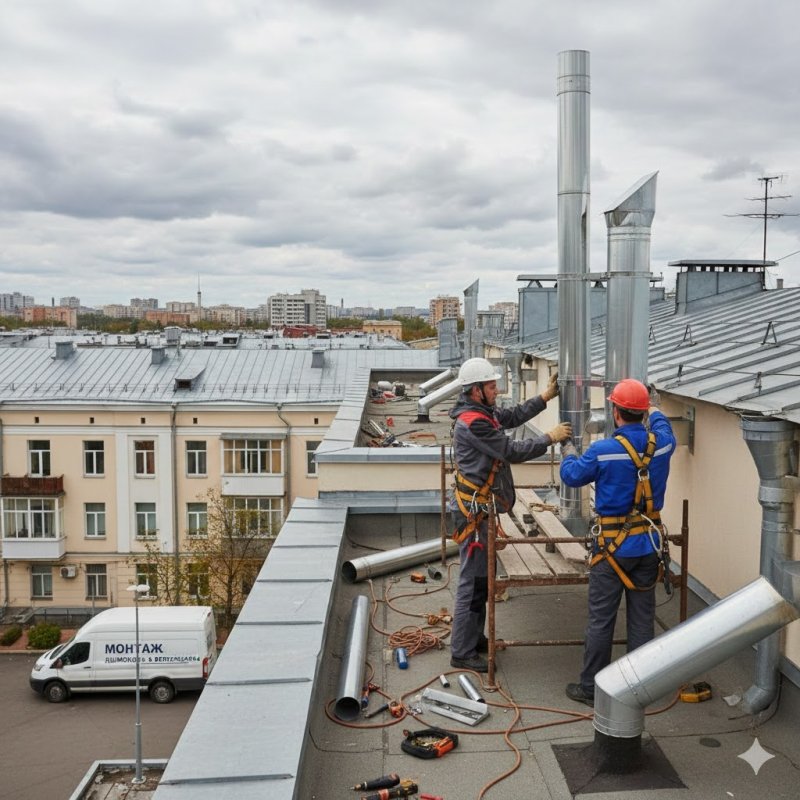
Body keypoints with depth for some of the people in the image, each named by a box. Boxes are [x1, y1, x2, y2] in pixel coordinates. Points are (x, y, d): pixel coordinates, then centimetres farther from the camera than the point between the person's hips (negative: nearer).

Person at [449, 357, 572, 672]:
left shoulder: (482, 413, 8)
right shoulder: (473, 423, -23)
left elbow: (514, 416, 19)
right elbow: (512, 451, -20)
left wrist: (546, 395, 15)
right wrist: (550, 437, -9)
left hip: (481, 508, 11)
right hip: (474, 512, -11)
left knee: (482, 576, 19)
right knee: (473, 580, -4)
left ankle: (474, 636, 32)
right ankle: (462, 652, 5)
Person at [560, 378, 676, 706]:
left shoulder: (602, 451, -17)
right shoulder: (661, 444, -5)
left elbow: (571, 476, 0)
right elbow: (662, 426, 22)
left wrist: (568, 453, 21)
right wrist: (653, 411, 43)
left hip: (613, 546, -4)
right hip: (649, 545, 4)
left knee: (600, 620, 5)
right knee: (642, 618, 13)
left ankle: (591, 688, 15)